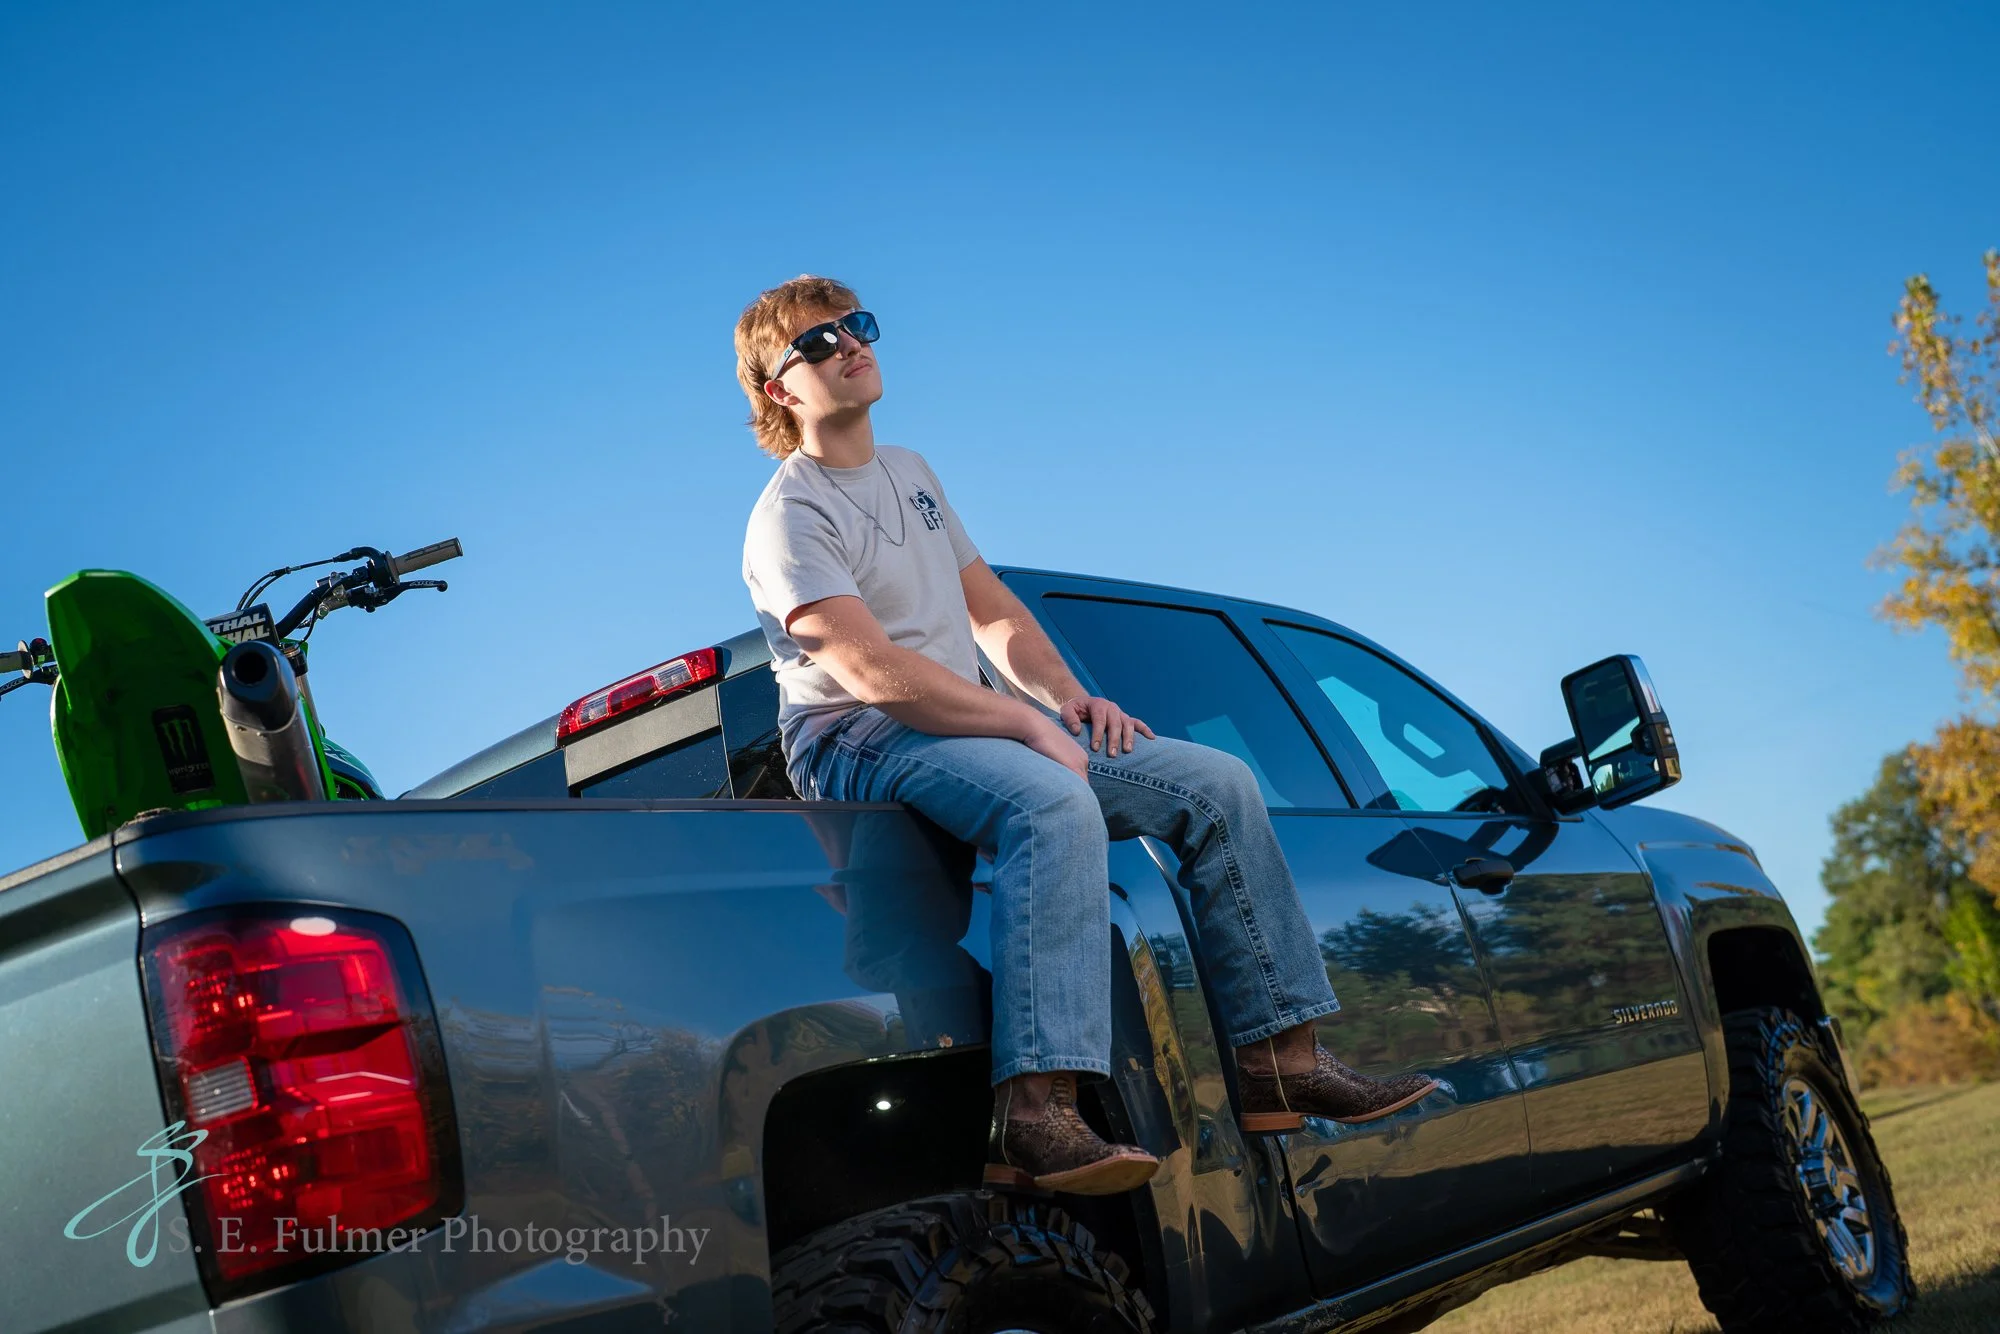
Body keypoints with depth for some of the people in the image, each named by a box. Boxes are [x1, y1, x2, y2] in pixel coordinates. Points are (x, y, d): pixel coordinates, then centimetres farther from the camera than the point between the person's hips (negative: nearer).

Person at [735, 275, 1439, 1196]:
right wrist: (1031, 726, -22)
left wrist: (1071, 698, 3)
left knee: (1218, 784, -2)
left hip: (973, 723, 8)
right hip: (855, 741, -8)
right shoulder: (788, 517, -7)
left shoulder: (908, 473, 21)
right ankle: (1035, 1114, -50)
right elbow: (875, 672, -20)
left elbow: (993, 612, 21)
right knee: (1055, 805, -39)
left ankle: (1281, 1060, -2)